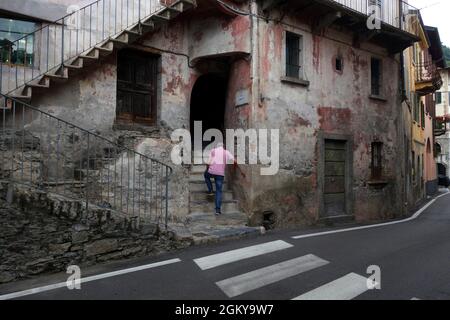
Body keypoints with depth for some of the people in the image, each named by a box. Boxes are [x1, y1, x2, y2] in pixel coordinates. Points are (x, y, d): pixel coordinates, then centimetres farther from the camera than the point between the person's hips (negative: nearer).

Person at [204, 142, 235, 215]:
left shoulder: (213, 151, 10)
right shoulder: (226, 152, 10)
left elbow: (208, 163, 5)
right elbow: (234, 161, 2)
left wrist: (207, 170, 21)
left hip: (212, 171, 0)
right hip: (220, 173, 0)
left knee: (206, 175, 36)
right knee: (219, 191, 6)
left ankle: (210, 190, 22)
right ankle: (218, 209, -2)